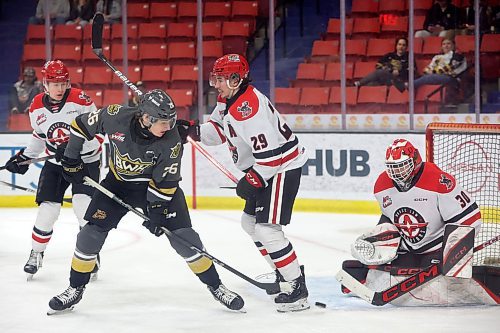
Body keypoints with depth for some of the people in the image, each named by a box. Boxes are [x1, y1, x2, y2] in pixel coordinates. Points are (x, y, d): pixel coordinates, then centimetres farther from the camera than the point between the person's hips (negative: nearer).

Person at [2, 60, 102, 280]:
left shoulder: (80, 100, -17)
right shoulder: (37, 107, -3)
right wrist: (24, 158, 7)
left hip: (85, 160, -3)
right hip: (55, 162, 3)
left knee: (83, 206, -16)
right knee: (48, 208, -5)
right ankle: (36, 253, 16)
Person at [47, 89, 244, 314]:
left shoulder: (171, 139, -27)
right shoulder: (116, 117, -26)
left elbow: (166, 180, -18)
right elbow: (81, 125, -8)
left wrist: (157, 211, -21)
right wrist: (71, 160, -2)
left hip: (155, 185, -1)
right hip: (118, 182, 1)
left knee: (183, 235, -10)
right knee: (92, 232, -7)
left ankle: (215, 286, 4)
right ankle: (75, 289, 10)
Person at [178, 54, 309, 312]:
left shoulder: (248, 106, -27)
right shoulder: (227, 100, 6)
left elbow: (271, 151, -30)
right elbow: (218, 130, 17)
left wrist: (252, 181, -24)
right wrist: (193, 130, -1)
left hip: (282, 167, -12)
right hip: (262, 170, 12)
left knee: (267, 229, -17)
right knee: (250, 221, 22)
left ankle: (298, 289, -13)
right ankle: (284, 274, 34)